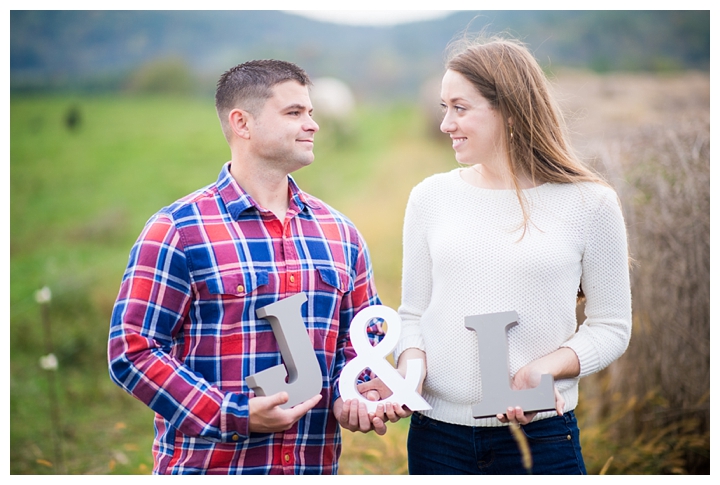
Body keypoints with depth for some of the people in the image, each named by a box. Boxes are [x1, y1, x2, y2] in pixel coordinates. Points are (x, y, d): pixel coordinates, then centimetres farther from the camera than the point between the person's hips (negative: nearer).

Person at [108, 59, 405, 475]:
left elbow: (361, 338, 15)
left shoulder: (340, 233, 8)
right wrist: (234, 416, -18)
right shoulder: (177, 230, -9)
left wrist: (350, 397, -6)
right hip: (206, 464, -4)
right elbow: (132, 351, -11)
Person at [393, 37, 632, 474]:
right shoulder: (430, 197, 4)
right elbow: (413, 314, 9)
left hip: (542, 438, -2)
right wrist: (409, 366, -11)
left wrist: (546, 368, -16)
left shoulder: (590, 203, -4)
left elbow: (612, 326, 0)